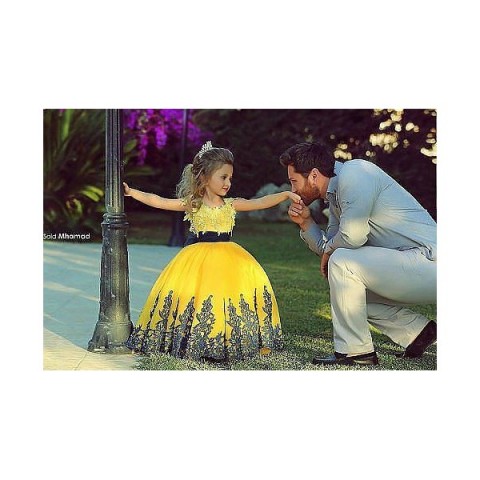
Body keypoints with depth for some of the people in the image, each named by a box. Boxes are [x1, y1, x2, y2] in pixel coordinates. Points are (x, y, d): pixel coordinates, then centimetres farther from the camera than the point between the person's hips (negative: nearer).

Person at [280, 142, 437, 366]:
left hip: (429, 261, -10)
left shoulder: (354, 172, -14)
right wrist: (306, 222, 6)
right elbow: (328, 248, 20)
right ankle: (417, 331, 17)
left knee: (342, 262, -19)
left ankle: (354, 351, -11)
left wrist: (328, 250, -3)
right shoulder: (334, 196, 16)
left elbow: (352, 236, -22)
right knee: (347, 290, 19)